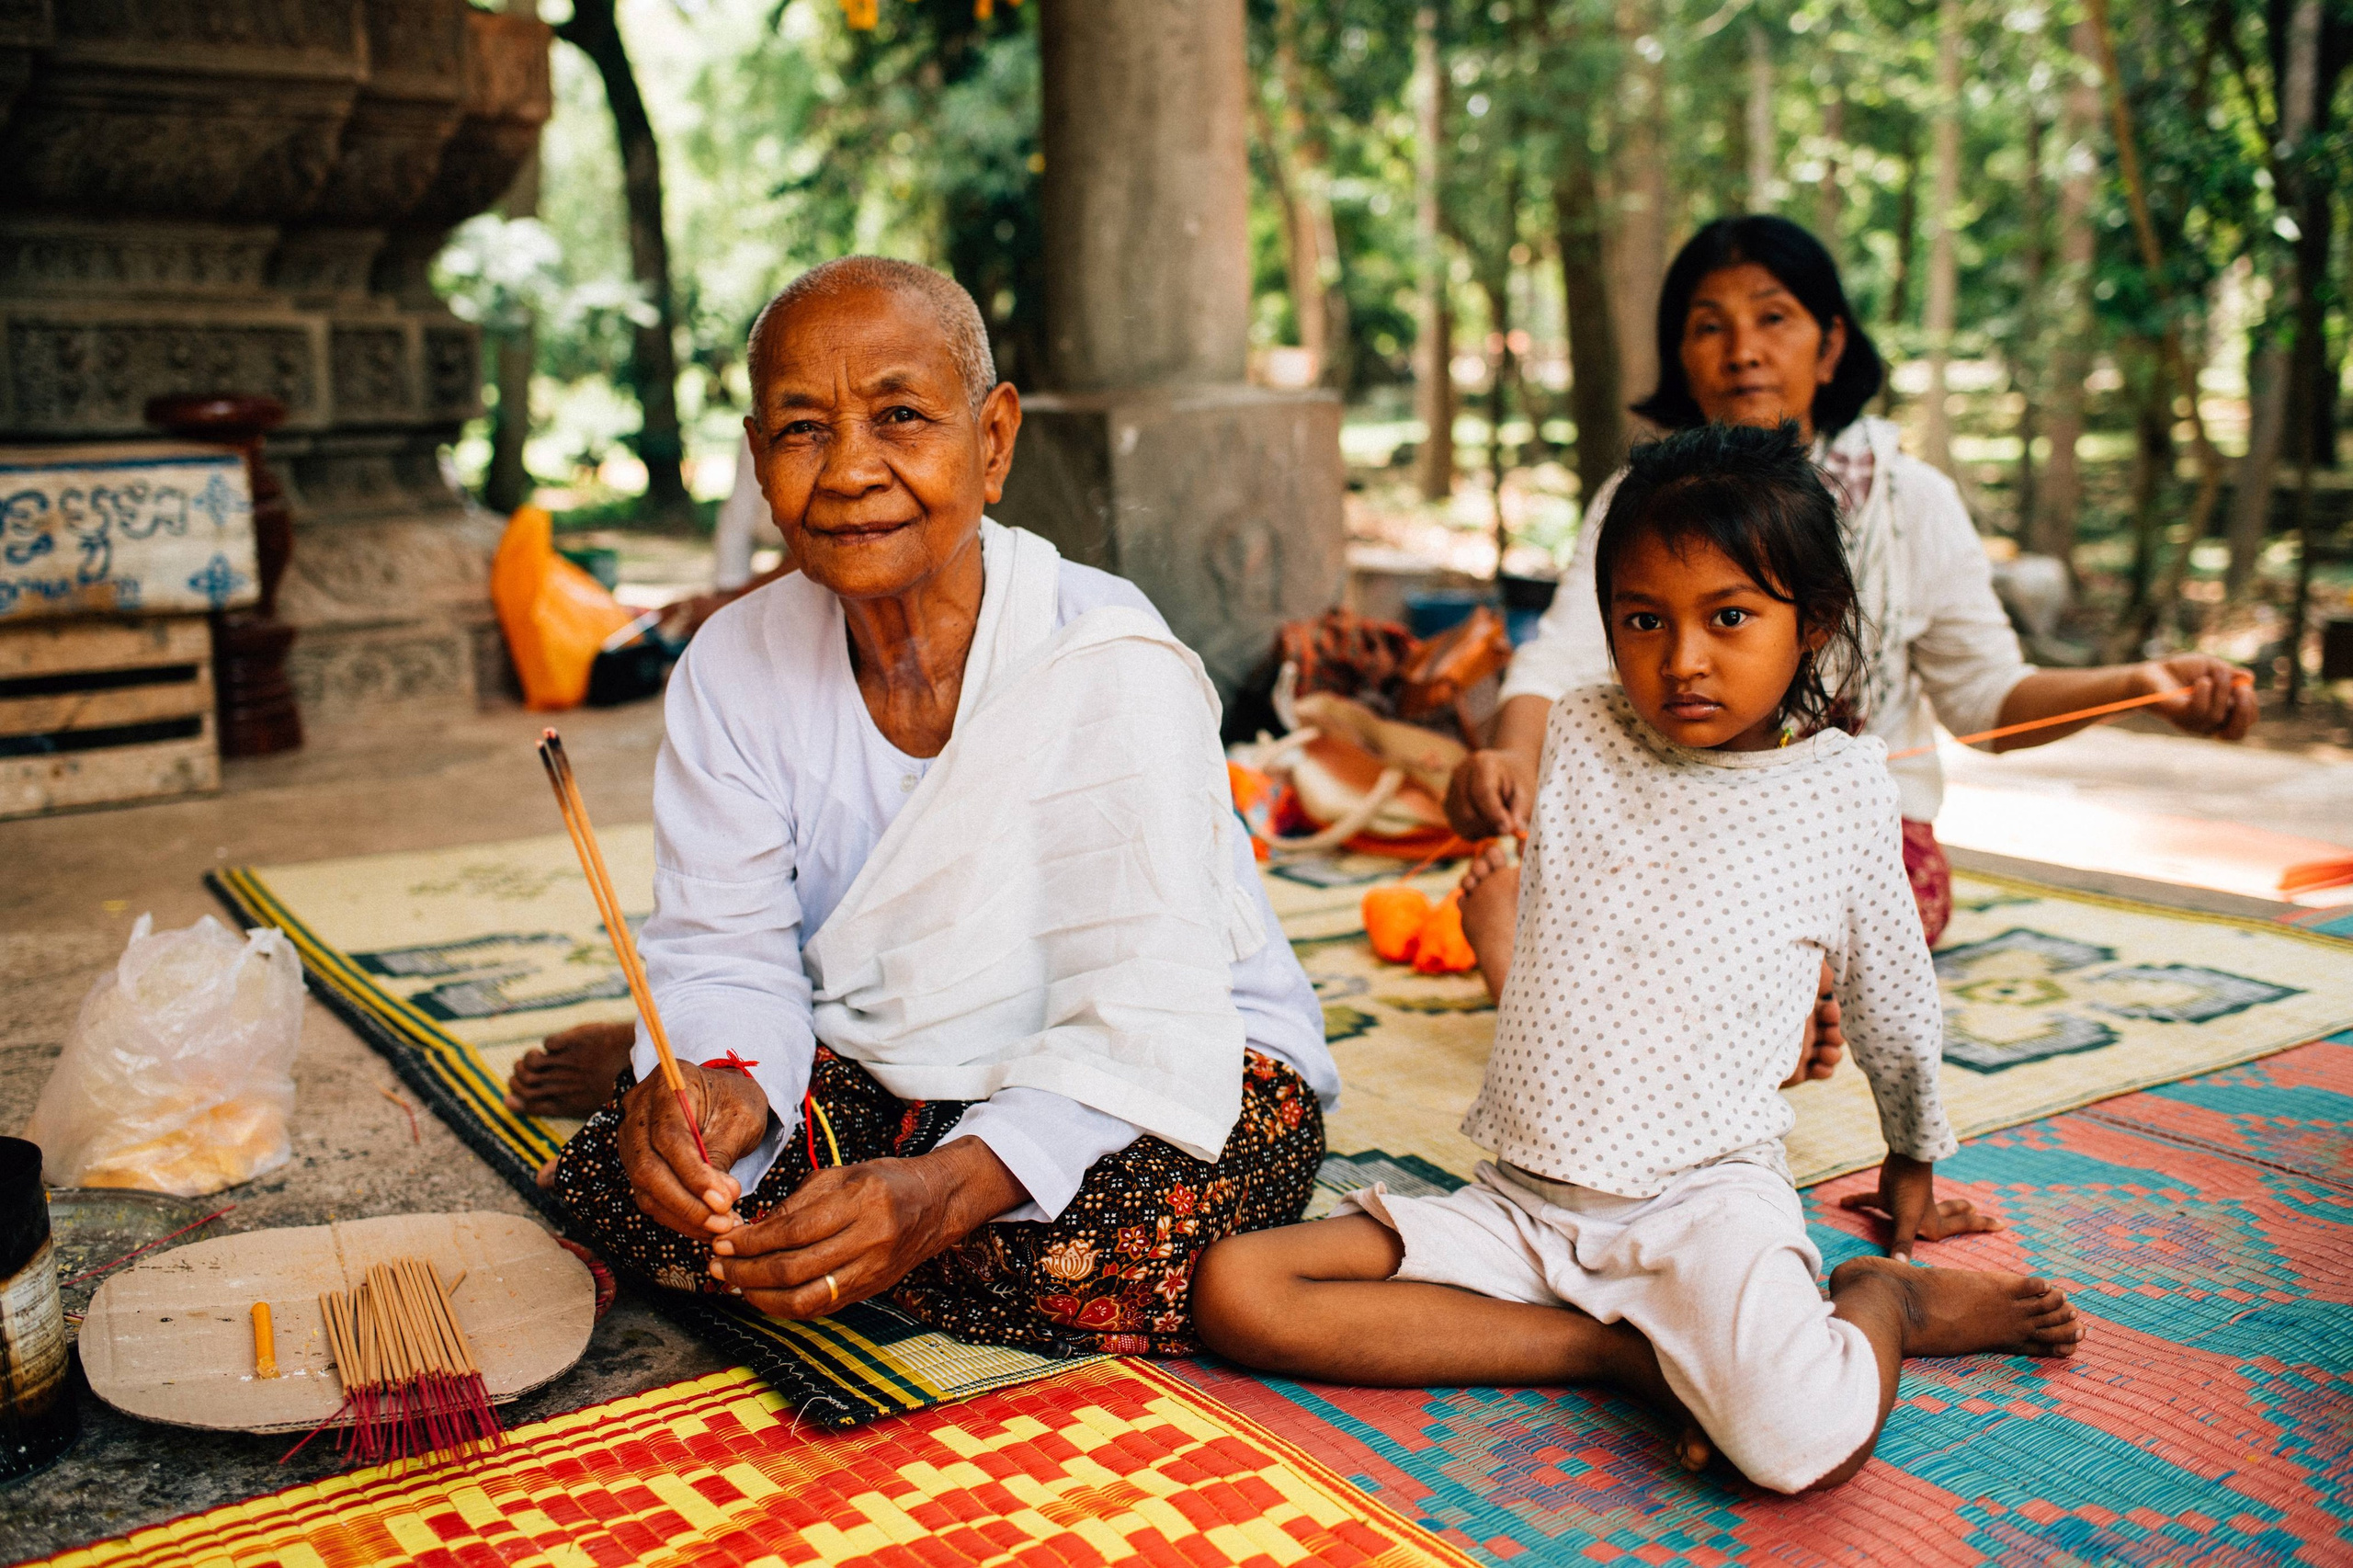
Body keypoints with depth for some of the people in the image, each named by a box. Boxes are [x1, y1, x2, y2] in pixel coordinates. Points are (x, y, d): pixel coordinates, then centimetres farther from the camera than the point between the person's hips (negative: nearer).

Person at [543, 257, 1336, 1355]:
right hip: (885, 1079, 3)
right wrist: (714, 1077, -32)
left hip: (1179, 1071, -2)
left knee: (1125, 1240, -35)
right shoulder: (734, 666, -6)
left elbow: (1139, 1024, -29)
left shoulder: (1113, 669, -23)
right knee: (612, 1172, -18)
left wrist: (945, 1191, -46)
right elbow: (724, 953, -7)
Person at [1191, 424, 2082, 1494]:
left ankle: (1885, 1299, 2)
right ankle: (1628, 1353, -15)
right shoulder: (1579, 737, 3)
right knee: (1234, 1290, -18)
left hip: (1704, 1195, -3)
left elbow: (1892, 1001, 15)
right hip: (1523, 1199, 4)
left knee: (1805, 1442, -35)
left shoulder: (1843, 786, -2)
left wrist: (1914, 1164, 27)